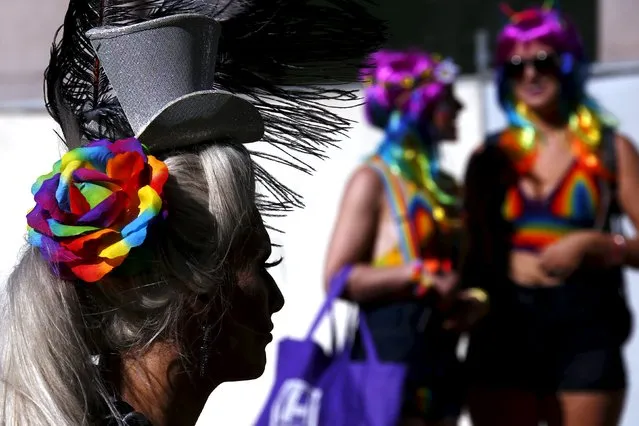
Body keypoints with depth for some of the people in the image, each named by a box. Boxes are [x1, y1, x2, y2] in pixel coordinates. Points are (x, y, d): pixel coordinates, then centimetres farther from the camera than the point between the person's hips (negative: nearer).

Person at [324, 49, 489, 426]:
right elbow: (337, 277, -11)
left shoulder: (447, 187, 18)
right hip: (391, 351, -8)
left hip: (441, 354, 8)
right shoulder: (374, 181, -4)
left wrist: (474, 300, 6)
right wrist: (417, 275, -17)